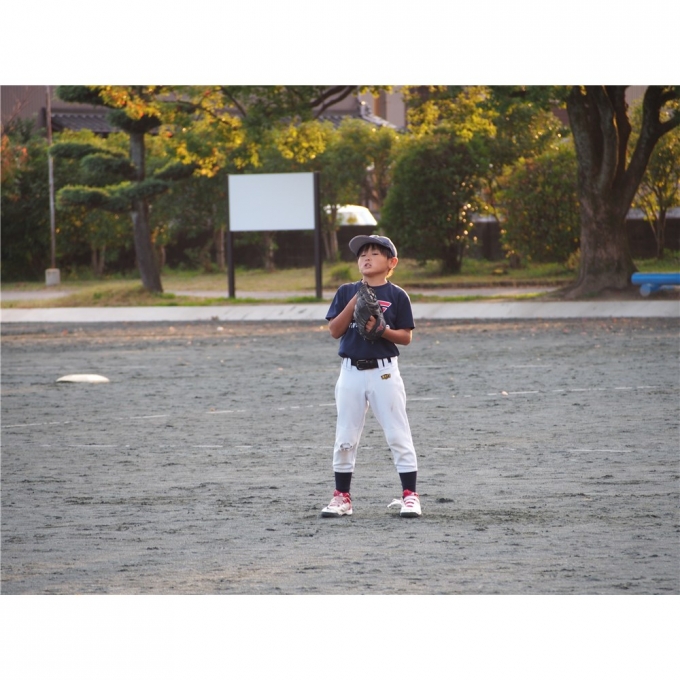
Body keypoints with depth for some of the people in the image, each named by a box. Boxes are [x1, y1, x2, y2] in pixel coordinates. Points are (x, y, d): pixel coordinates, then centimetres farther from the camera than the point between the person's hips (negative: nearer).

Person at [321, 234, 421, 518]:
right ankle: (341, 497, 15)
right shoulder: (347, 292, 6)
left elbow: (406, 336, -1)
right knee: (345, 438, 7)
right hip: (351, 371, 3)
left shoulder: (397, 296, 0)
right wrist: (354, 303, -11)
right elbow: (334, 330, 0)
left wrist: (383, 330, -19)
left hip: (384, 372, -3)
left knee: (398, 435, -3)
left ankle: (410, 495, 1)